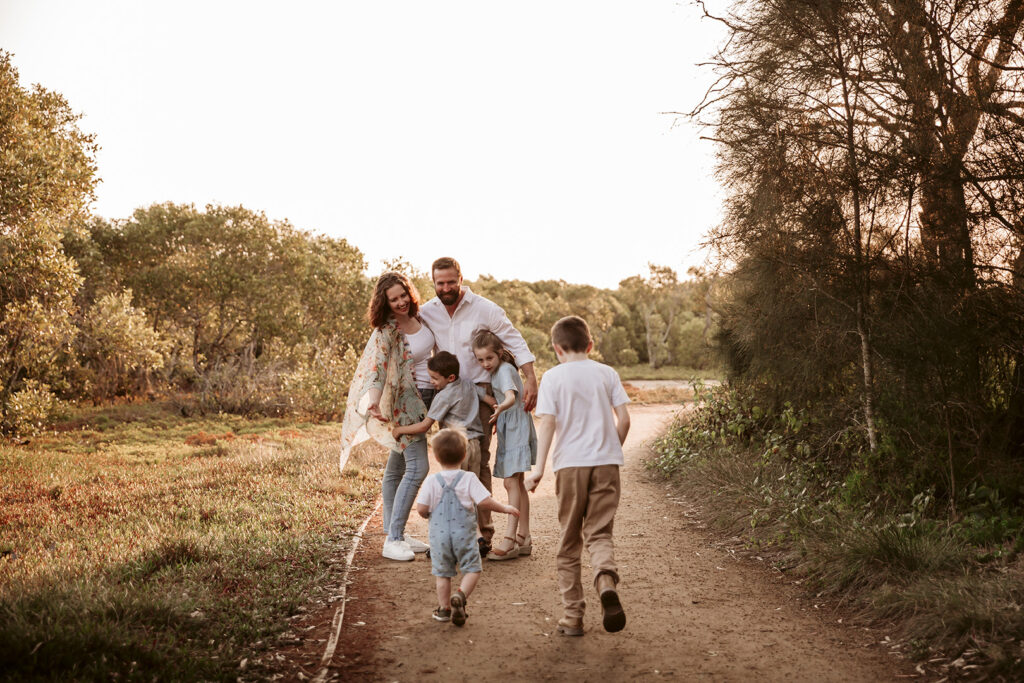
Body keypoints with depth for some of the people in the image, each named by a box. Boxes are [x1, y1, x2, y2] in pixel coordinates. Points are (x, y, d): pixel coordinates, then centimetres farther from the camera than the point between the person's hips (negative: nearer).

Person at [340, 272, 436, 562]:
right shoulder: (386, 331, -17)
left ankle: (394, 533, 19)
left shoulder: (420, 318, 5)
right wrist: (372, 404, -41)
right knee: (417, 467, -14)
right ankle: (392, 541, -11)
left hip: (426, 398, 7)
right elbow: (376, 367, -28)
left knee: (396, 468, 13)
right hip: (405, 401, -7)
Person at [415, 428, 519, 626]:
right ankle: (460, 595, -13)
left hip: (439, 534, 2)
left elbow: (421, 508, -7)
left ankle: (444, 608, 20)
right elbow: (485, 501, -14)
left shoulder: (432, 482, -5)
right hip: (464, 534, -2)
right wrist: (505, 508, 0)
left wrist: (429, 515, 16)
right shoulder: (469, 479, -9)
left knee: (443, 572, 14)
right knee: (472, 569, 9)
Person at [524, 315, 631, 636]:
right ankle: (606, 580, -26)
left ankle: (573, 615, 13)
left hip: (570, 464, -1)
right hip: (606, 462, 2)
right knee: (599, 532, 6)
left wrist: (538, 468, -8)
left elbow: (547, 423, -8)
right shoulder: (607, 373, 8)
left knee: (569, 541, 10)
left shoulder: (553, 377, 1)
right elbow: (624, 419, 3)